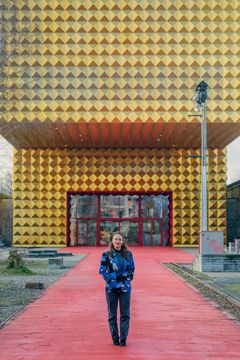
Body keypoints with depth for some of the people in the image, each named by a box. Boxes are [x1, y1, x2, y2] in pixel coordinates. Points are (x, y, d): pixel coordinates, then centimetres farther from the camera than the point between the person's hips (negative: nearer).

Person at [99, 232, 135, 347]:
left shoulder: (128, 254, 3)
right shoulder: (106, 255, -3)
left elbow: (132, 269, 9)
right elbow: (102, 270, -5)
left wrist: (128, 280, -4)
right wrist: (111, 281, -13)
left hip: (125, 287, 1)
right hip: (111, 288, -1)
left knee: (125, 314, 2)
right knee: (112, 314, 6)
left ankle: (123, 338, 11)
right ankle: (115, 338, 16)